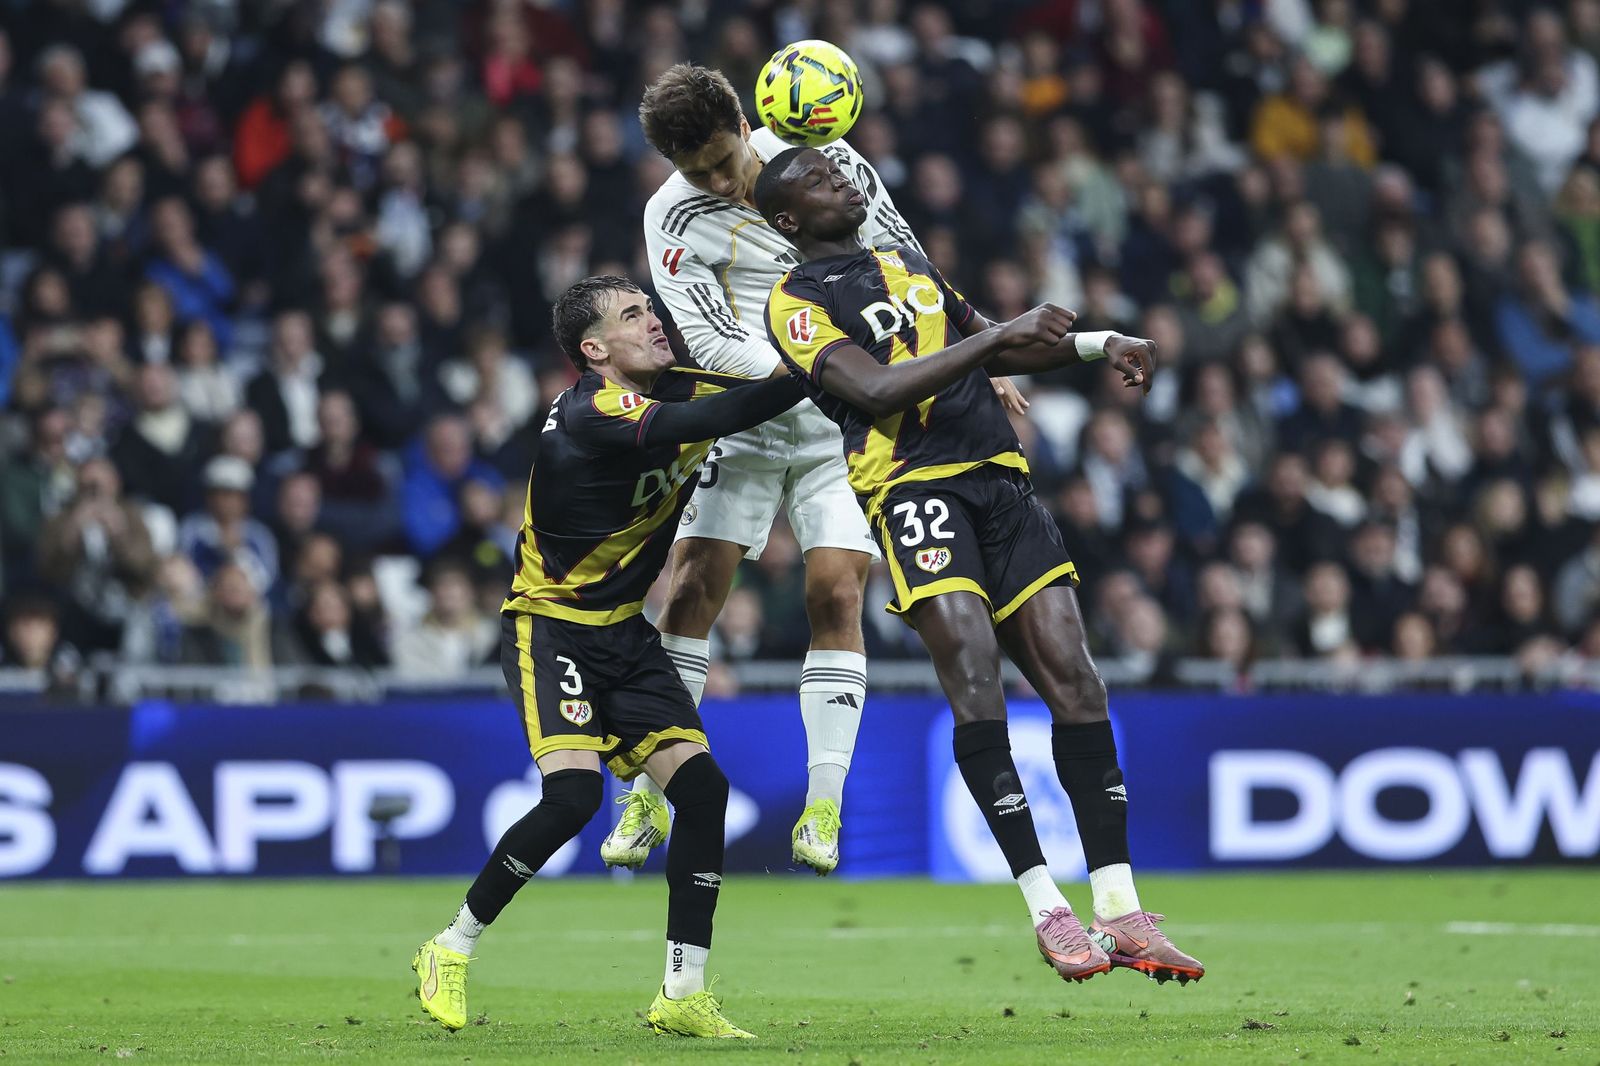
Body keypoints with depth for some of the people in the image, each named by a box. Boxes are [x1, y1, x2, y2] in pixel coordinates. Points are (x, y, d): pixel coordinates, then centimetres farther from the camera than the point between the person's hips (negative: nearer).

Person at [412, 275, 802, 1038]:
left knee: (702, 786, -7)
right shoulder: (590, 414, -22)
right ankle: (450, 951, -5)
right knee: (574, 790, -24)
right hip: (551, 626, -8)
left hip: (625, 633, 8)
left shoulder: (673, 389, 2)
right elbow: (705, 422, -35)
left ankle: (683, 995, 0)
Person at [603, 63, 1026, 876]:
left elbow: (905, 266, 6)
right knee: (691, 589, -8)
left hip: (845, 428, 1)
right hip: (742, 422, -1)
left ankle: (823, 809, -8)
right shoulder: (674, 219, -11)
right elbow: (710, 341, -20)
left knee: (836, 594, -10)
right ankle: (649, 800, 2)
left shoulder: (827, 159, -5)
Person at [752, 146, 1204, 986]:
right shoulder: (796, 301, 0)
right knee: (973, 674, -22)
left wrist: (1099, 344, 21)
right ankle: (1046, 909, -21)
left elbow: (995, 352, 34)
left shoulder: (908, 266, 25)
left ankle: (1120, 914, -4)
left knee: (1073, 678, -4)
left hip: (1000, 477, 7)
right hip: (913, 485, -6)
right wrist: (998, 335, -16)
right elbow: (876, 390, -14)